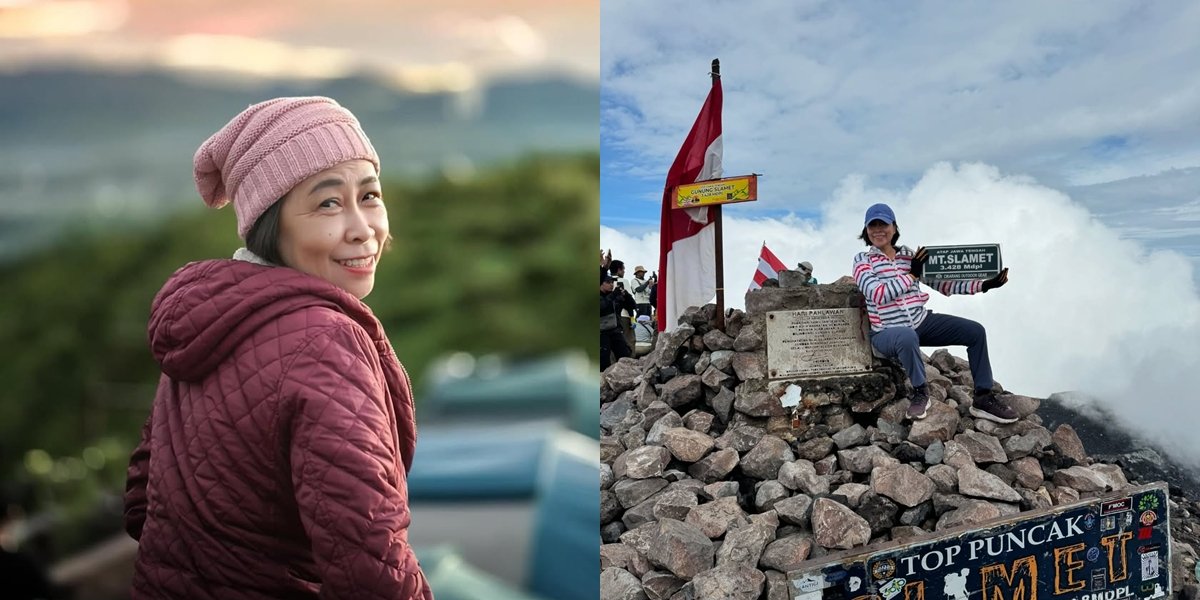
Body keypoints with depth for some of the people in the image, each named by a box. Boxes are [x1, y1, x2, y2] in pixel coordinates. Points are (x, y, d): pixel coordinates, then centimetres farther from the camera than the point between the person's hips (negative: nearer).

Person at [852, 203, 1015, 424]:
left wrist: (984, 285, -2)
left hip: (922, 322, 6)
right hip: (887, 331, -6)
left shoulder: (910, 255, 9)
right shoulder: (862, 261, -3)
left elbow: (944, 284, 8)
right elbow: (877, 294, -20)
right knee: (908, 337, -41)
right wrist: (911, 275, -13)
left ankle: (983, 398, 3)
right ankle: (920, 392, -16)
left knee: (975, 331, -4)